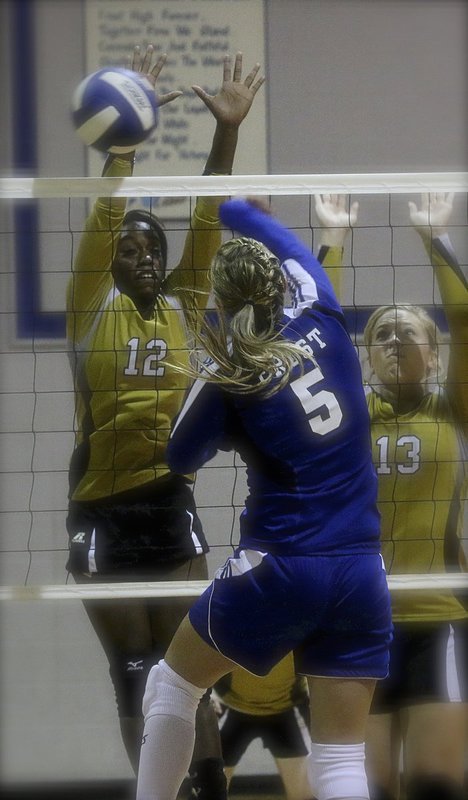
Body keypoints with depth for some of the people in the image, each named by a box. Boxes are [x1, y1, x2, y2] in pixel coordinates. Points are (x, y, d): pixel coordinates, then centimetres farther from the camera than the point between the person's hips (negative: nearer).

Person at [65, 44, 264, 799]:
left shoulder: (181, 308, 8)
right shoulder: (92, 307, 0)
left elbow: (207, 221, -1)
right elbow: (103, 219, -11)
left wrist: (227, 129, -10)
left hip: (170, 503, 2)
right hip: (104, 510, -2)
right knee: (134, 673, 3)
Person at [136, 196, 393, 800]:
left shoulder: (227, 380, -7)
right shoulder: (321, 319, 1)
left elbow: (181, 460, 12)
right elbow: (290, 247, 22)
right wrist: (229, 206, 39)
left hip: (279, 569, -4)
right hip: (361, 574, 4)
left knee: (172, 682, 22)